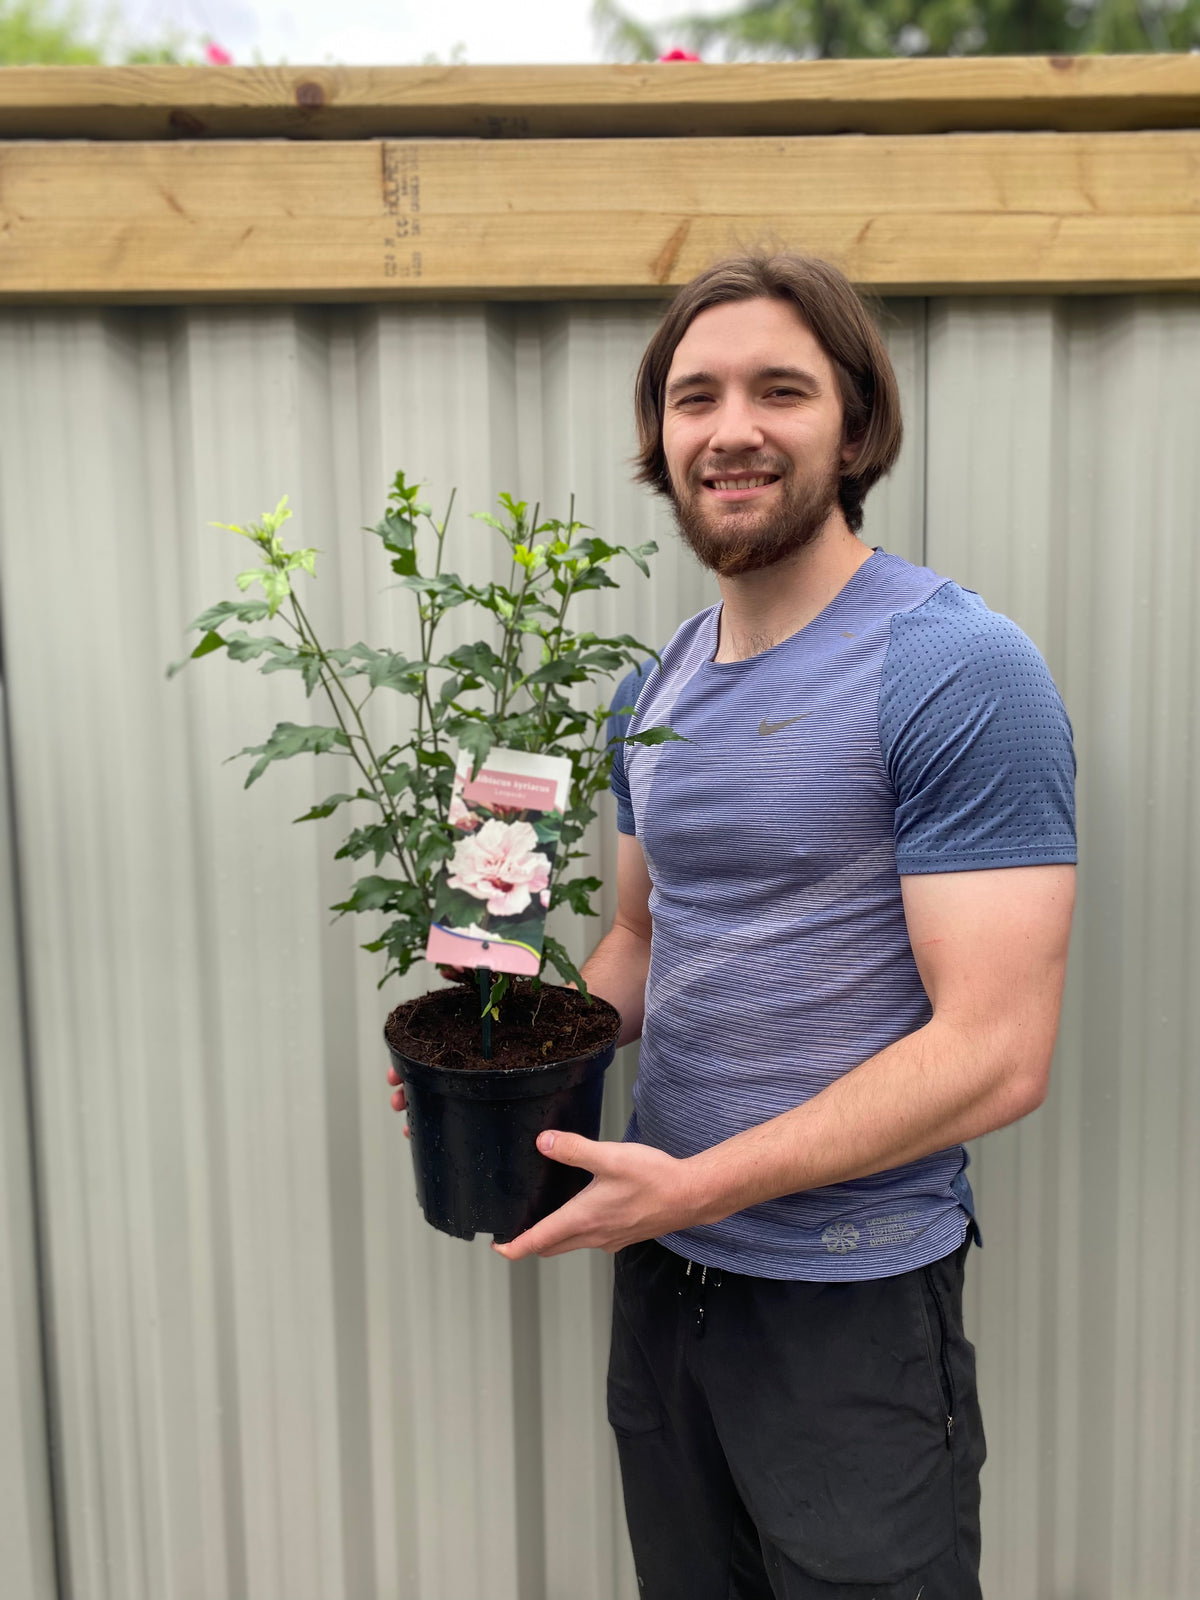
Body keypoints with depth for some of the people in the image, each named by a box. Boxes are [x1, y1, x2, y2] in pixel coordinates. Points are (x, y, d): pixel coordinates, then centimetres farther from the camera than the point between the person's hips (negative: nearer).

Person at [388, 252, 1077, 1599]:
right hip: (661, 1268, 7)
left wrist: (697, 1187, -21)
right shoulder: (658, 688, 5)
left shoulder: (960, 670, -18)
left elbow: (995, 1055, -21)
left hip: (853, 1298, -6)